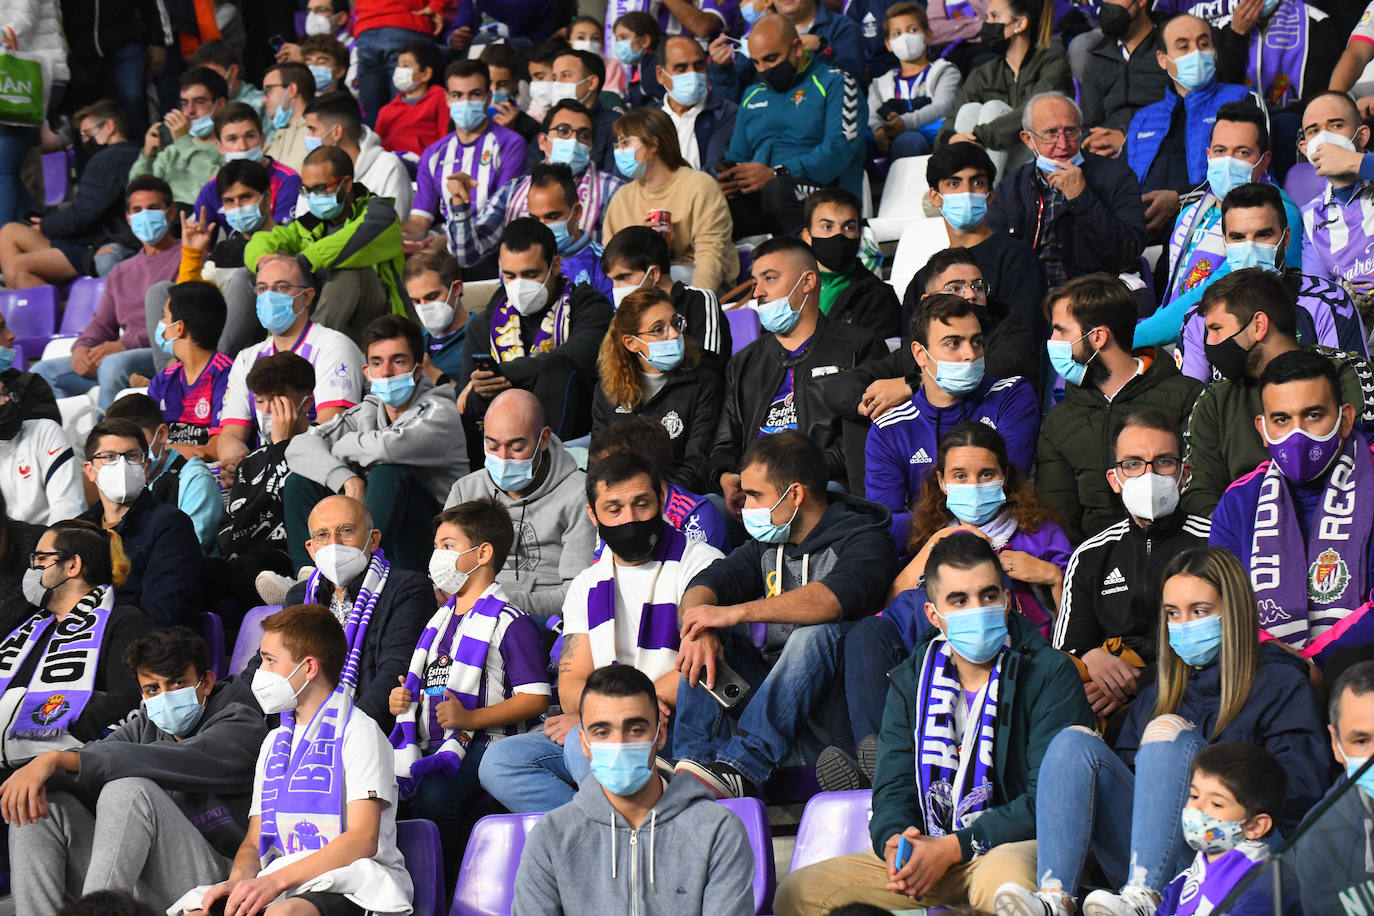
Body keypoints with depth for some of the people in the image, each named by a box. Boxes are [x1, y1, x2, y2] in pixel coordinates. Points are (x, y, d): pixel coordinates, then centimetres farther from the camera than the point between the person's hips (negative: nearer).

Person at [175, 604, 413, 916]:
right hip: (278, 884, 6)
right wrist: (238, 880, -5)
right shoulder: (275, 742, 25)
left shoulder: (358, 732, 1)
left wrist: (277, 879, -20)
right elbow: (254, 843, 21)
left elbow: (363, 840, -11)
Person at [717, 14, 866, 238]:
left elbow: (839, 150, -9)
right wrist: (728, 178, 1)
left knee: (778, 189, -41)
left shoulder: (834, 83, 6)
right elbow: (736, 156, 28)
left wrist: (775, 175, -20)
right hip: (757, 197, 4)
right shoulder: (753, 95, 28)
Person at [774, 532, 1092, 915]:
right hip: (927, 847, 6)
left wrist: (954, 848, -18)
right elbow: (893, 788, 11)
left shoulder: (1049, 674, -3)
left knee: (1002, 880, -44)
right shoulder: (910, 681, 13)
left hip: (1014, 844, -6)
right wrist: (893, 840, -15)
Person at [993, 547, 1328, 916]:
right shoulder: (1156, 696, 30)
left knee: (1170, 734, -25)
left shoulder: (1280, 684, 13)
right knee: (1075, 742, -14)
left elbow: (1303, 787, -2)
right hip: (1140, 862, 5)